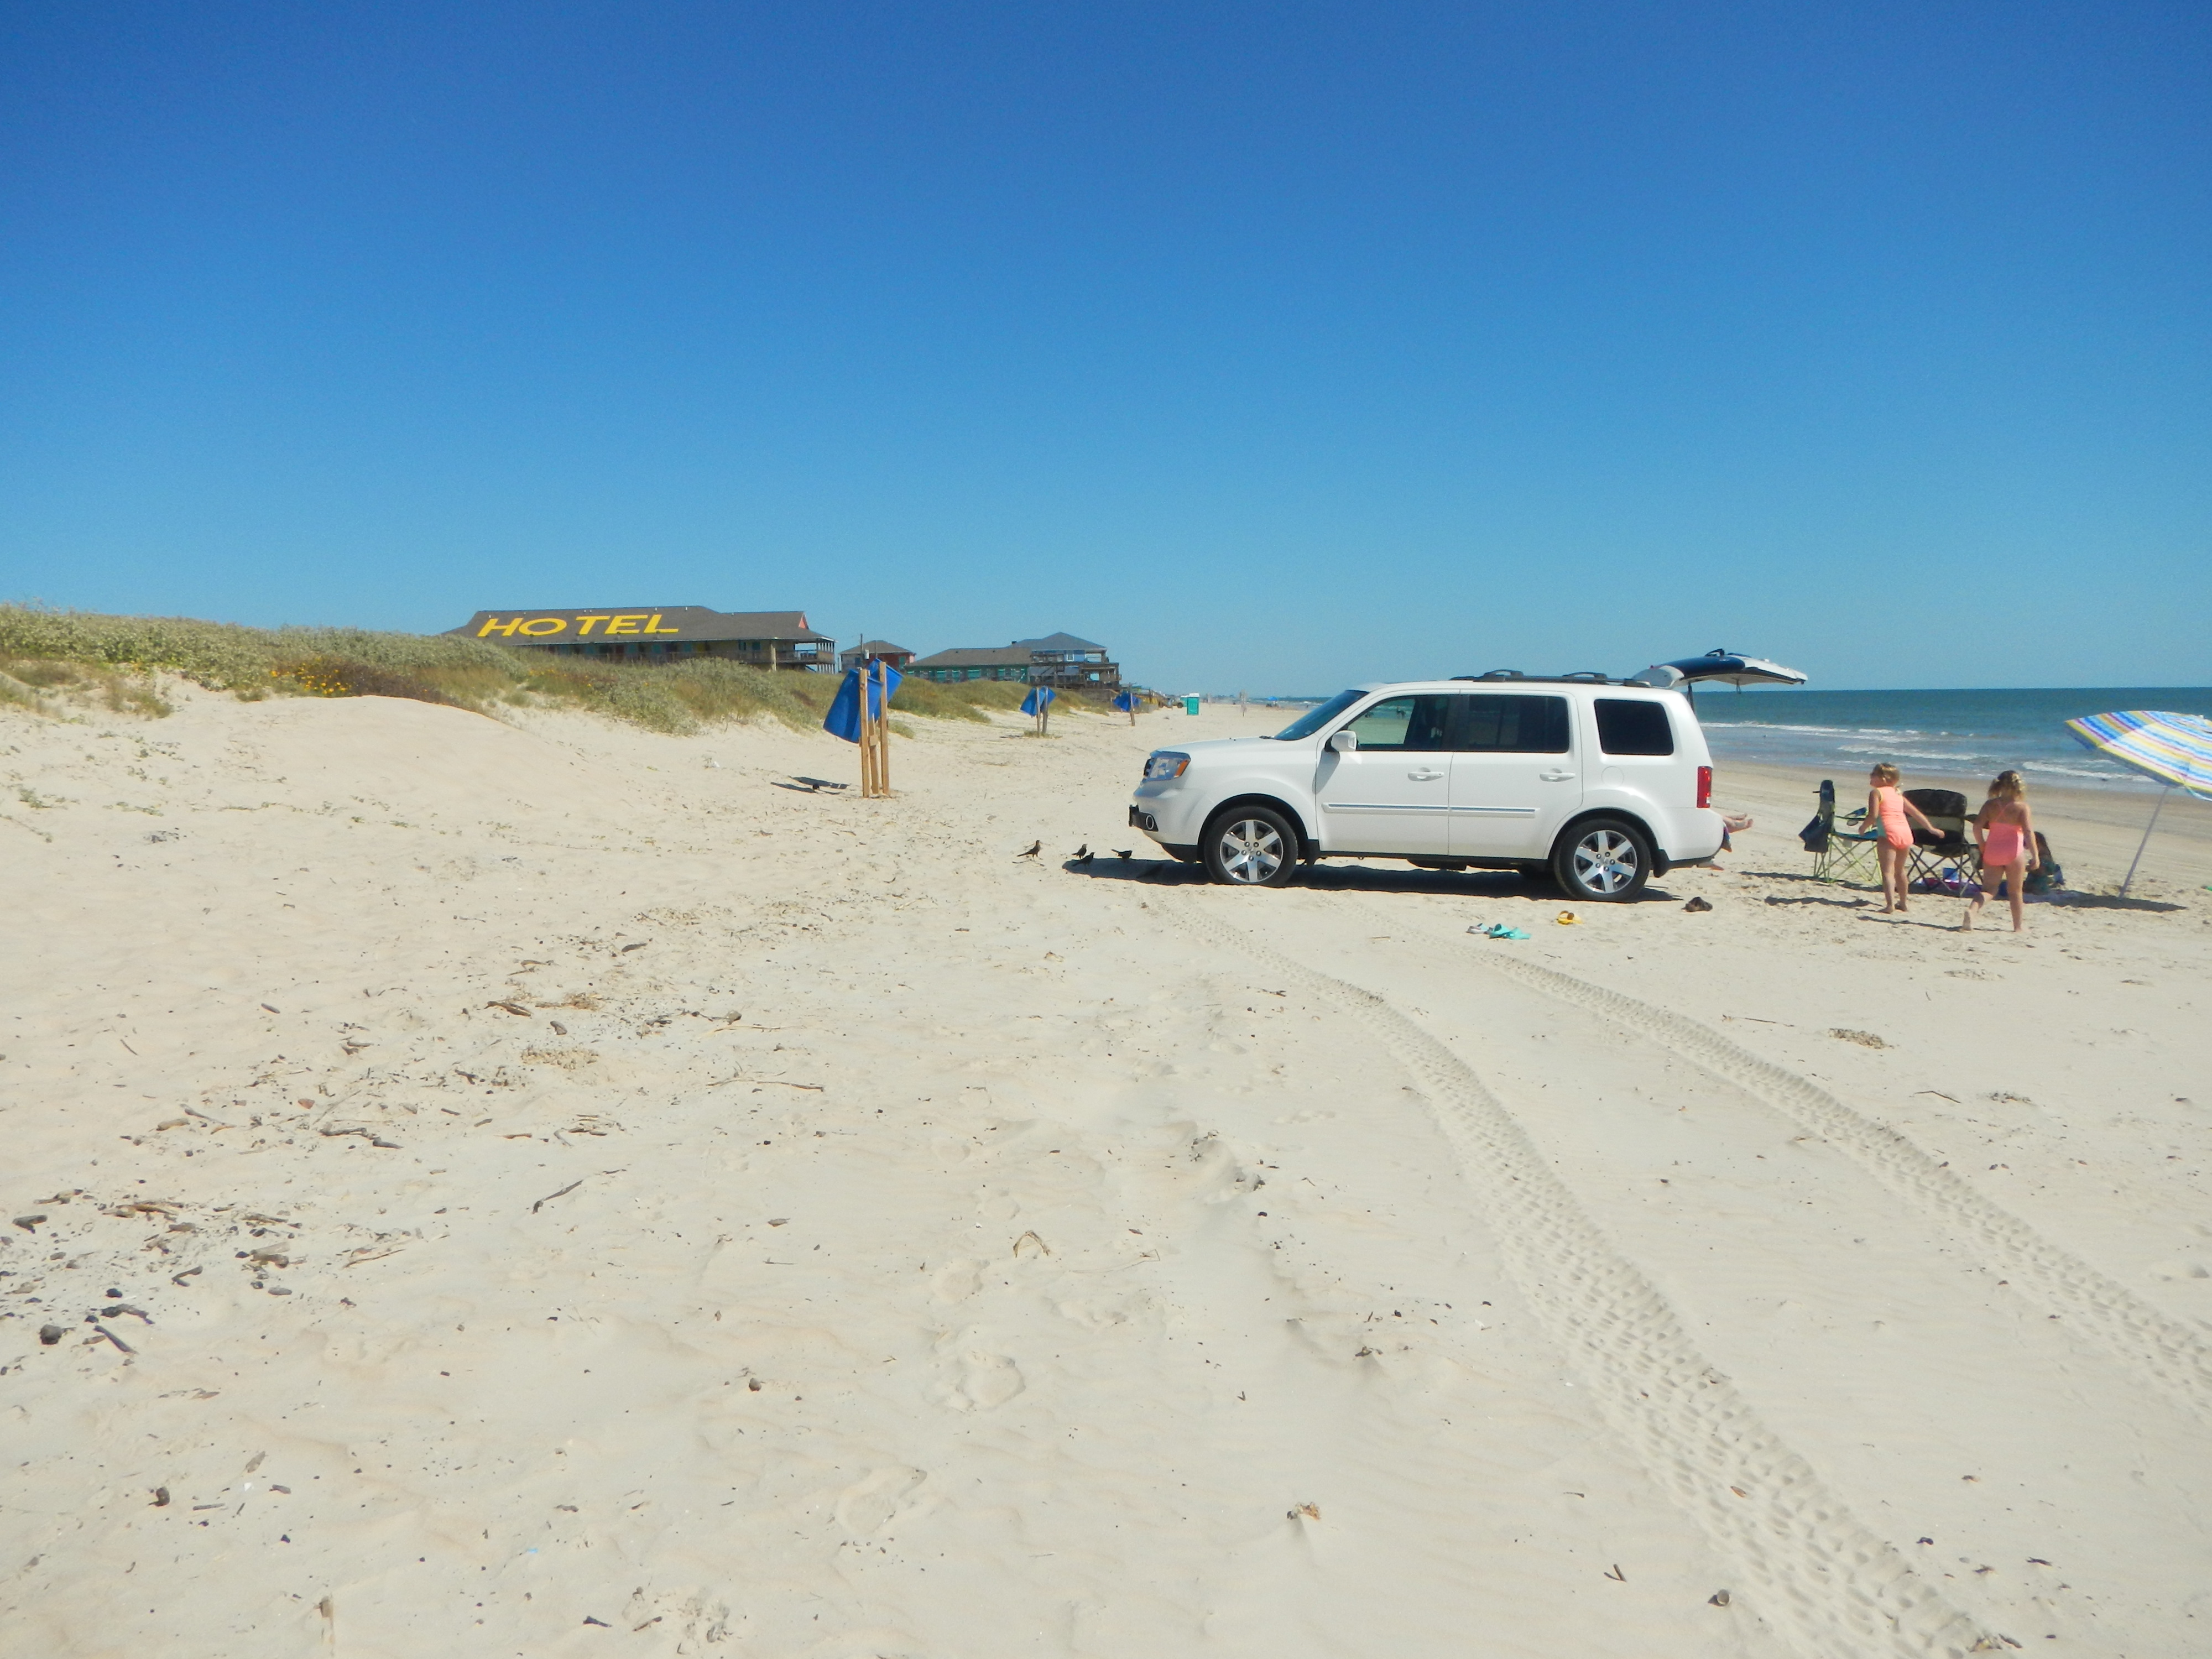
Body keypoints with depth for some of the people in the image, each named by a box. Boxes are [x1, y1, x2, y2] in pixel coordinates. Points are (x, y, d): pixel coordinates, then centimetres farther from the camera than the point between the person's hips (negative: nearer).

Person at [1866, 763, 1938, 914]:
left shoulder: (1876, 792, 2)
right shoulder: (1898, 794, 22)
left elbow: (1873, 815, -10)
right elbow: (1917, 813, 27)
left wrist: (1864, 828, 6)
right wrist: (1931, 829, 35)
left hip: (1889, 833, -7)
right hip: (1906, 833, 7)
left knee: (1888, 871, -9)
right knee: (1900, 870, 22)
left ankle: (1890, 904, -23)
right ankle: (1903, 902, 33)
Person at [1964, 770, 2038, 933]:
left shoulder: (1990, 805, 0)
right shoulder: (2022, 807, -9)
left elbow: (1977, 826, -6)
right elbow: (2028, 832, -16)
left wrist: (1982, 846, 5)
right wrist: (2035, 856, -13)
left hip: (1992, 852, 2)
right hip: (2014, 853, -2)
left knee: (1988, 889, 7)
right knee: (2015, 891, 13)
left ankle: (1972, 909, -21)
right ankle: (2019, 926, 22)